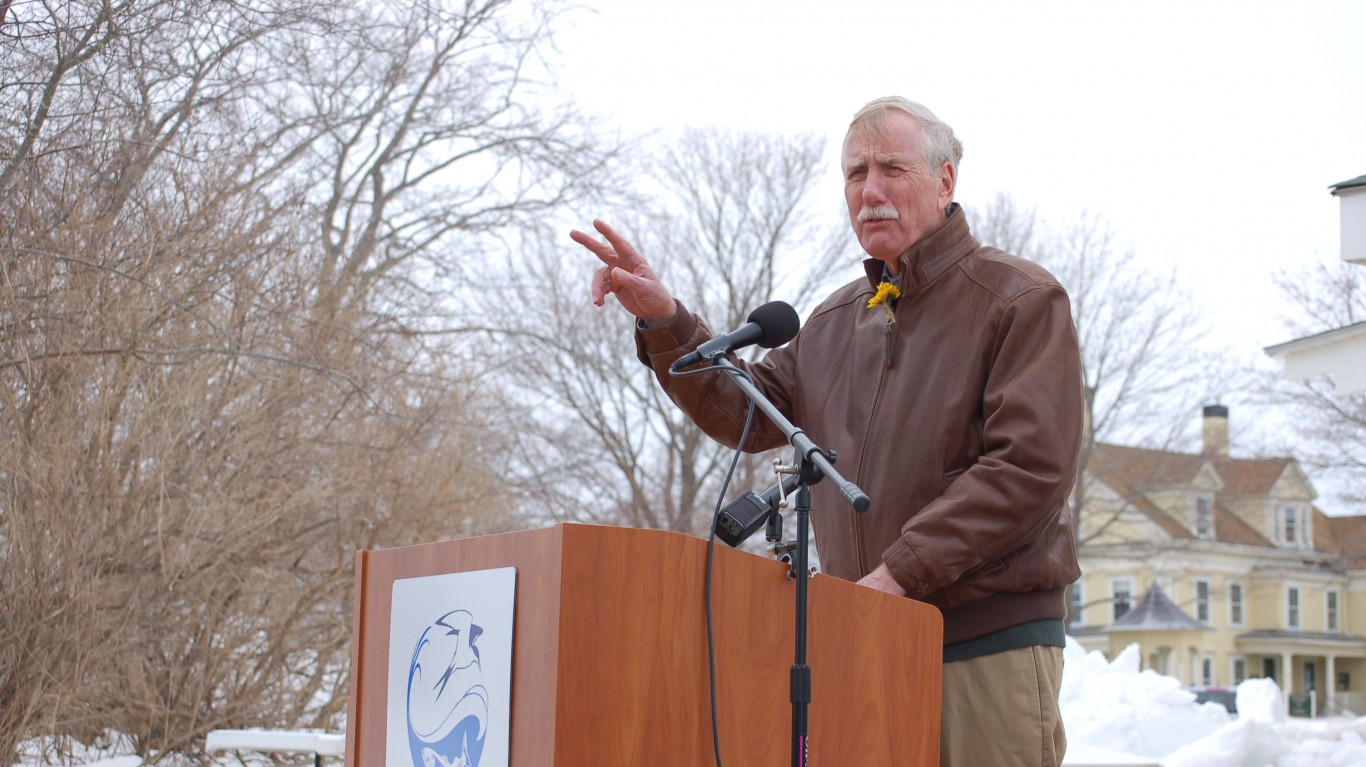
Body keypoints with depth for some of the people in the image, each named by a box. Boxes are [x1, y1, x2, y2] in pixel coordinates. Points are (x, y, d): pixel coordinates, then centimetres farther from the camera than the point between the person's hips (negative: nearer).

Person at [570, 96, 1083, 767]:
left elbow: (1030, 466, -15)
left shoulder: (1020, 300, -4)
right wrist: (664, 322, -1)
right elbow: (746, 412, 15)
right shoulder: (836, 321, 18)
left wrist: (901, 570, -19)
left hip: (991, 642, -6)